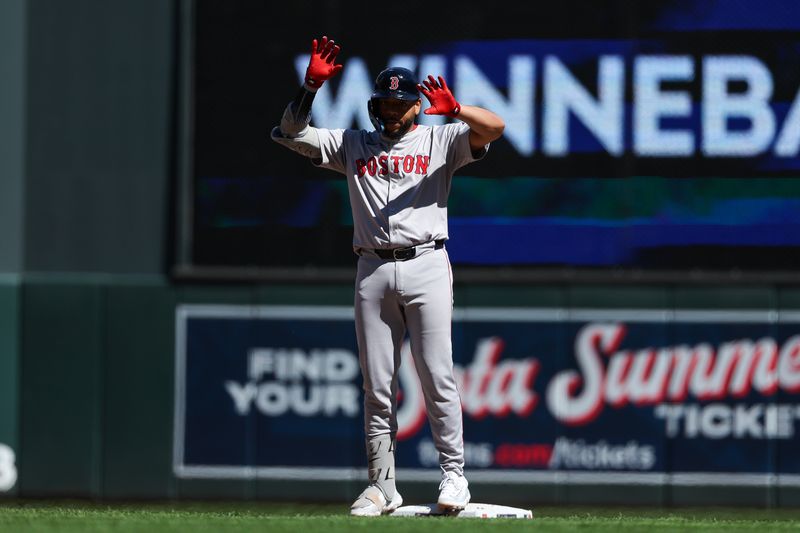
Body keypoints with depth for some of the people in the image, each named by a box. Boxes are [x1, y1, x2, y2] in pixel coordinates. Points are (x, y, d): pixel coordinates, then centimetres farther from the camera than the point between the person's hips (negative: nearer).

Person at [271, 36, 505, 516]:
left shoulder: (439, 142, 9)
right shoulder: (353, 146, 17)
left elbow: (495, 127, -6)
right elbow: (292, 132, 12)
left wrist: (454, 109, -24)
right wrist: (311, 86, -2)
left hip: (425, 265, -3)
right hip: (373, 272, 3)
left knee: (437, 376, -8)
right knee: (377, 385, 3)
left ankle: (454, 474, -1)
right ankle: (383, 486, 6)